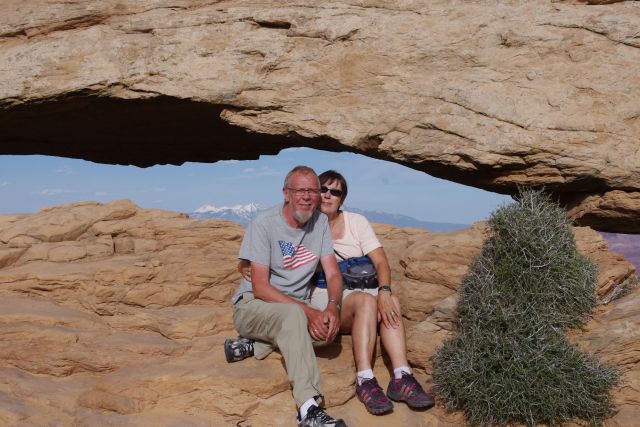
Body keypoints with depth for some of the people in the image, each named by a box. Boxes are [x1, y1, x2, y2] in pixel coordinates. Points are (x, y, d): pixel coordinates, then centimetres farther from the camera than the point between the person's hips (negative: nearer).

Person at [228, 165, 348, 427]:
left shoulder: (321, 222, 0)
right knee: (293, 314, -38)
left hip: (296, 310, 6)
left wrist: (333, 306, -25)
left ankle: (256, 343, -11)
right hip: (253, 305, -5)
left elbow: (333, 273, -2)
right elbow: (260, 287, -19)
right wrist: (307, 311, -29)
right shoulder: (264, 224, -14)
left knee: (328, 328, -26)